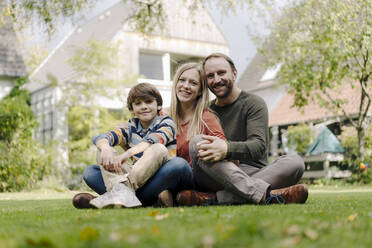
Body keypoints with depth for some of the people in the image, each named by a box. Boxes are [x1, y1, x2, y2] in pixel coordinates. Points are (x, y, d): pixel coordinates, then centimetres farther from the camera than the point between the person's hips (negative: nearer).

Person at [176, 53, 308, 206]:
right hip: (217, 179, 1)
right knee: (196, 142, -25)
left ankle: (215, 198, -41)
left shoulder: (254, 103, 6)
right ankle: (266, 195, -43)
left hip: (253, 174, -1)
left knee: (295, 162, -26)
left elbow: (259, 145, -10)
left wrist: (227, 149, -32)